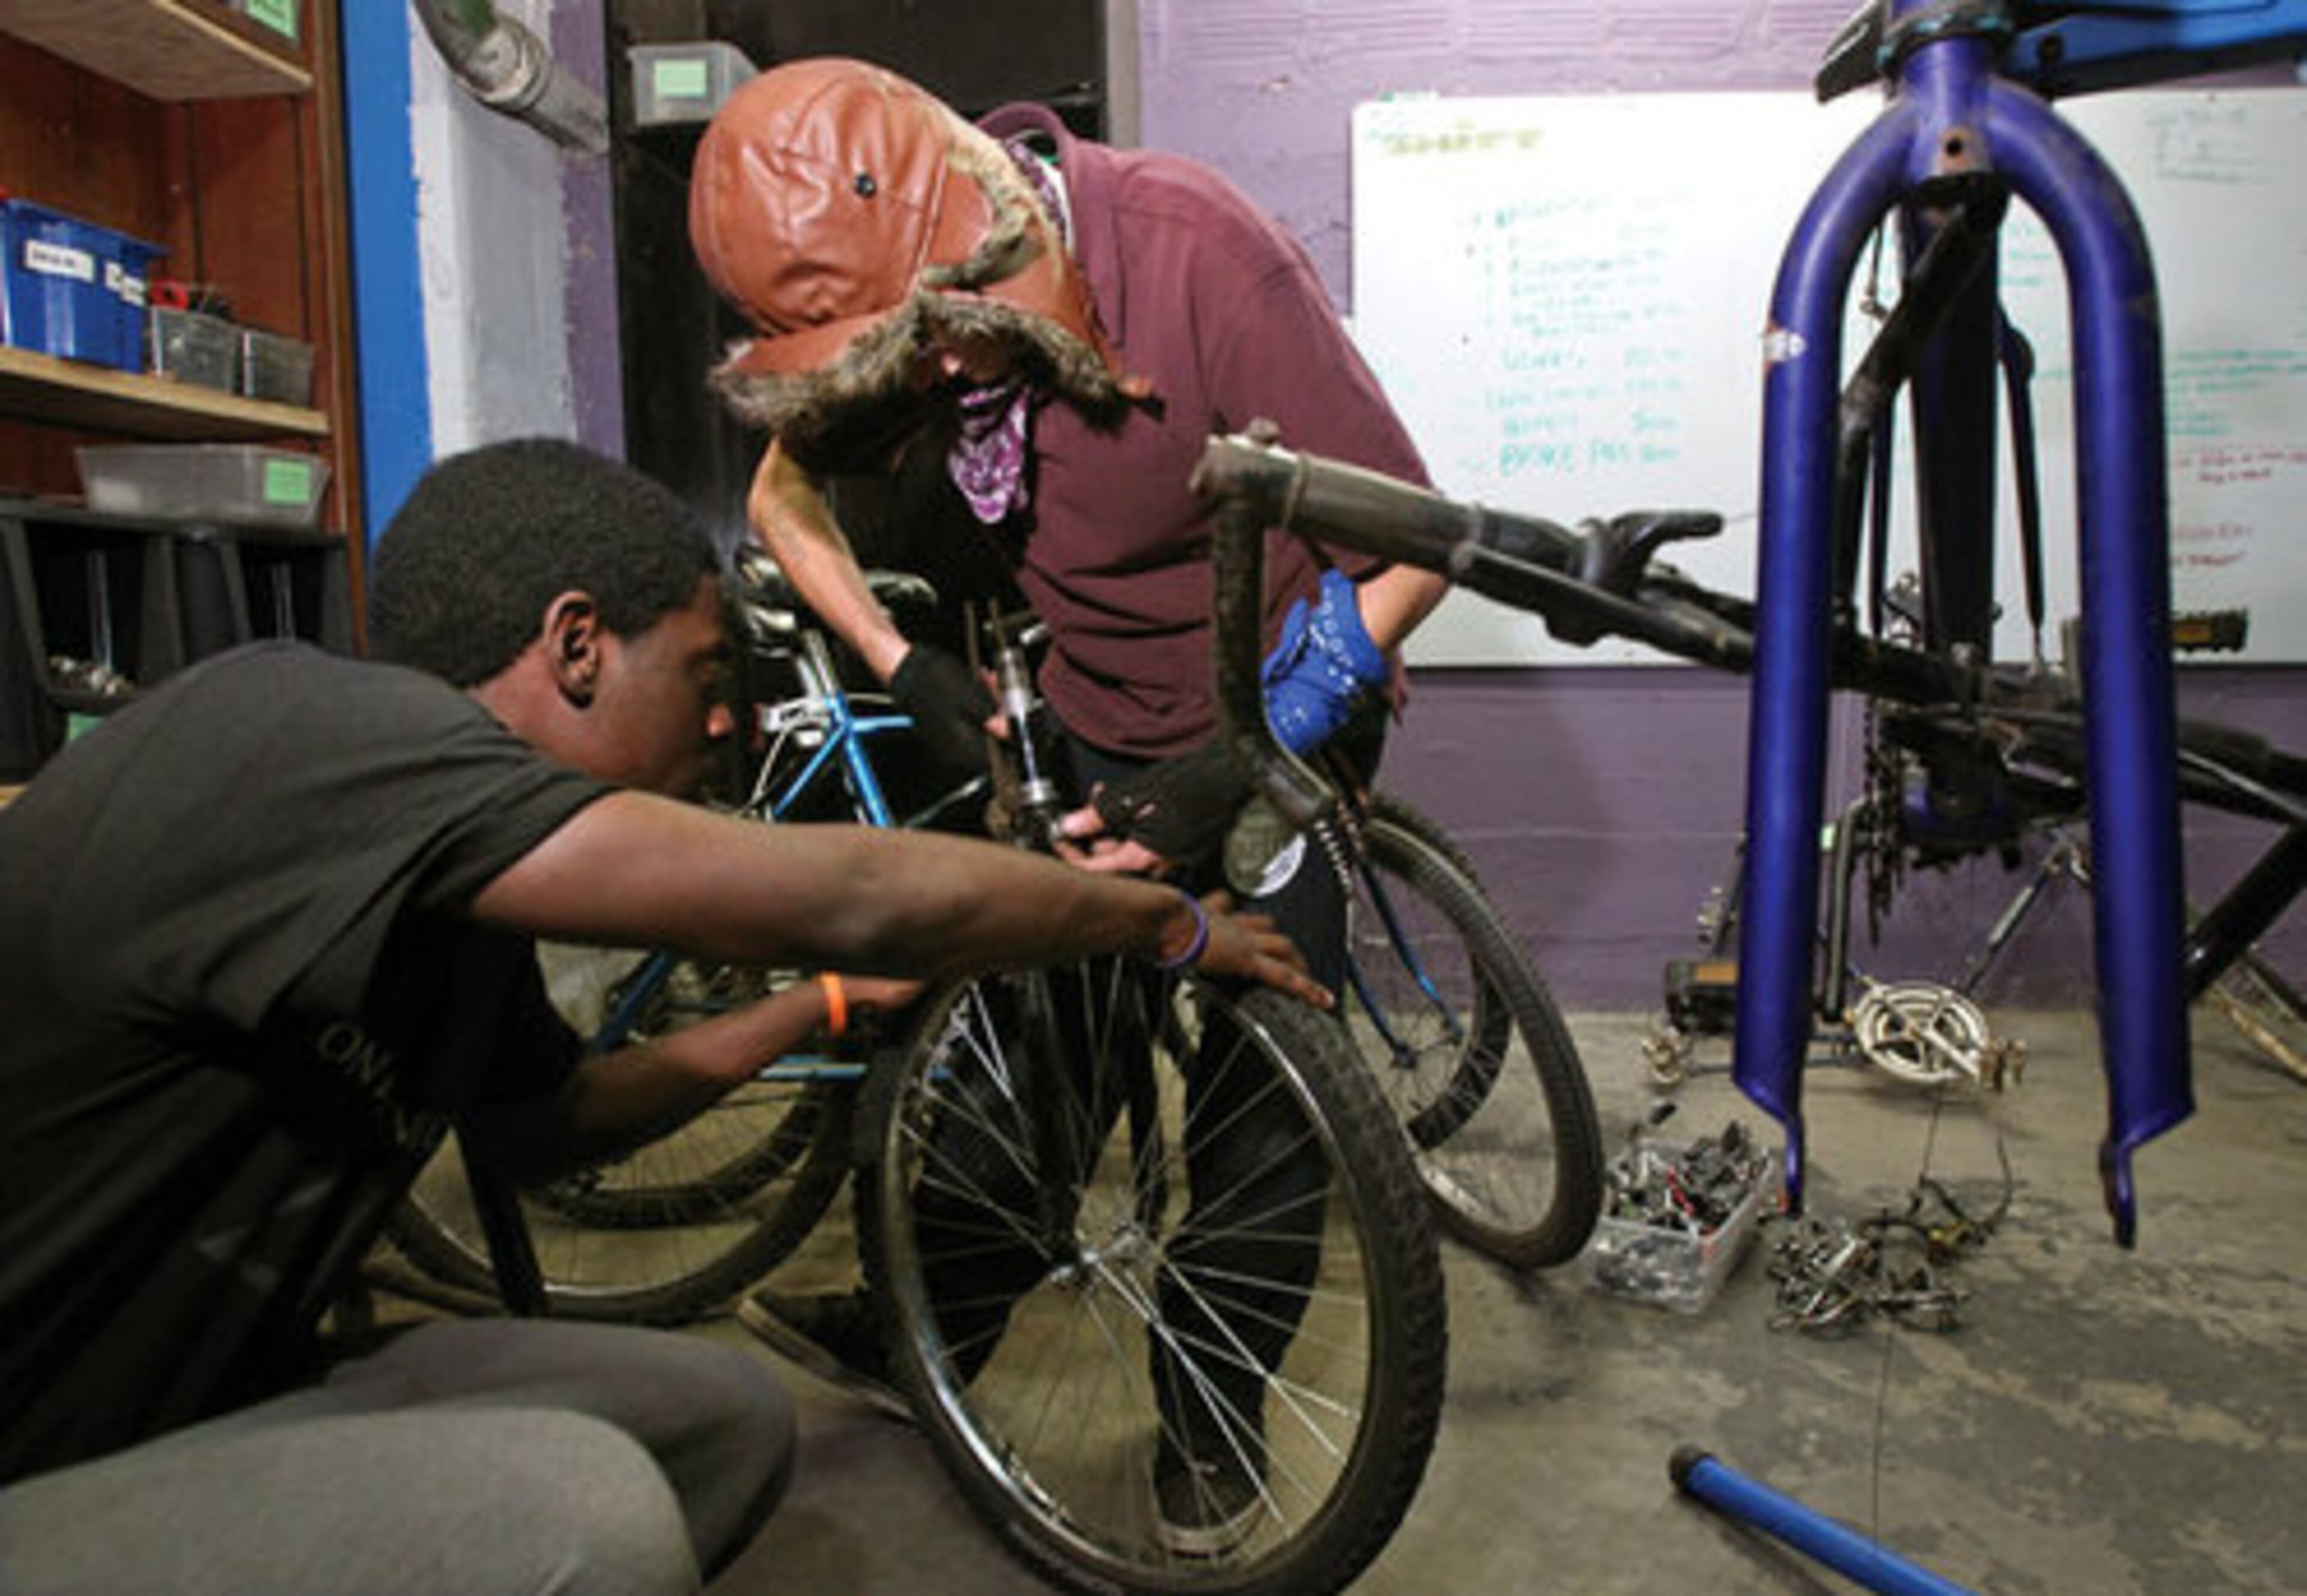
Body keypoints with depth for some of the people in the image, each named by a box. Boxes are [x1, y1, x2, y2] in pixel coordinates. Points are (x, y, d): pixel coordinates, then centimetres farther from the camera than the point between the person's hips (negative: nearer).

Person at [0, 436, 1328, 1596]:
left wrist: (839, 999, 14)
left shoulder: (443, 885, 4)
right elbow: (842, 897, -28)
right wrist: (1173, 921, -12)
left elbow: (539, 1128, 18)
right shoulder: (290, 727, -25)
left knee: (728, 1412, 2)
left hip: (209, 1404, 9)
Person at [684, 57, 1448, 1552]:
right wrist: (905, 667, -8)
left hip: (1275, 724, -4)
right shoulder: (901, 317, -15)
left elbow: (1410, 545, -25)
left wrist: (1235, 770, -28)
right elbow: (786, 491, 5)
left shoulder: (1201, 256, -30)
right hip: (1091, 732, 4)